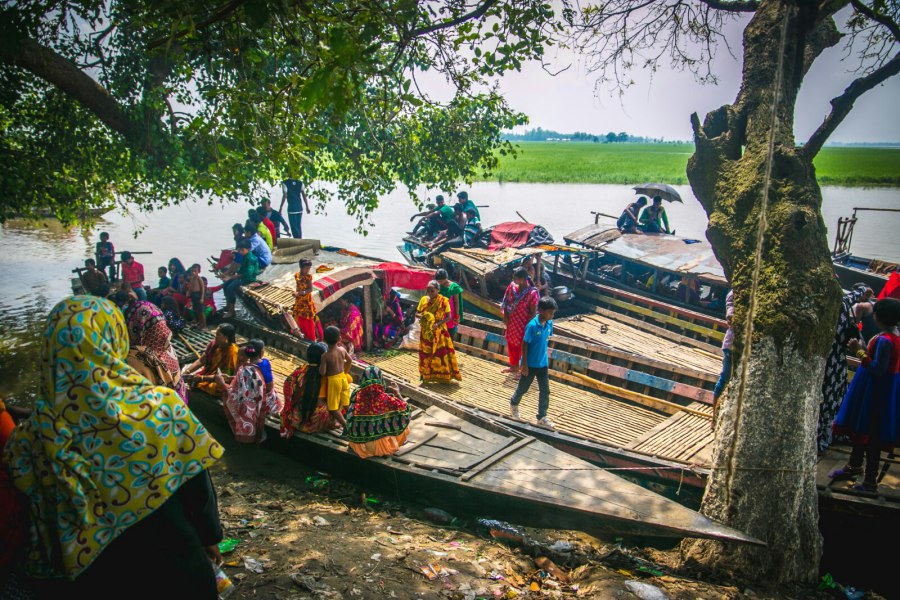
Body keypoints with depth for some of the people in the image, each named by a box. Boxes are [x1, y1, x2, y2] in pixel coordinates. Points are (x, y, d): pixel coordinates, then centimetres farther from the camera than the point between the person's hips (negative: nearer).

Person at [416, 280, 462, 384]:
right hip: (426, 332, 3)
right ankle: (426, 376, 21)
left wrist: (438, 324, -24)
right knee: (426, 354, 8)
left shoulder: (443, 301, -10)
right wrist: (422, 316, -17)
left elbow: (448, 317, -9)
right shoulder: (423, 299, 0)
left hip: (439, 332, -3)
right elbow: (416, 314, 6)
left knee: (441, 353, -1)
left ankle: (443, 376, 11)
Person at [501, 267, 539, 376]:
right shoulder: (512, 286, -8)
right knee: (511, 344, 21)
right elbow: (506, 302, 4)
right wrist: (505, 316, -2)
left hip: (524, 325, -6)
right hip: (511, 322, 6)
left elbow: (533, 312, -18)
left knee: (523, 347, 10)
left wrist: (528, 326, -16)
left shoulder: (532, 293, -25)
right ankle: (514, 367, 42)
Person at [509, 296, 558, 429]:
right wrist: (524, 365, -16)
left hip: (543, 364, 5)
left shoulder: (549, 323, -5)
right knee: (523, 388, 15)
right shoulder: (532, 325, -24)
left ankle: (542, 417, 19)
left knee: (545, 391, 7)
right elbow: (524, 345, -18)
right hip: (530, 364, -5)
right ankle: (513, 403, 43)